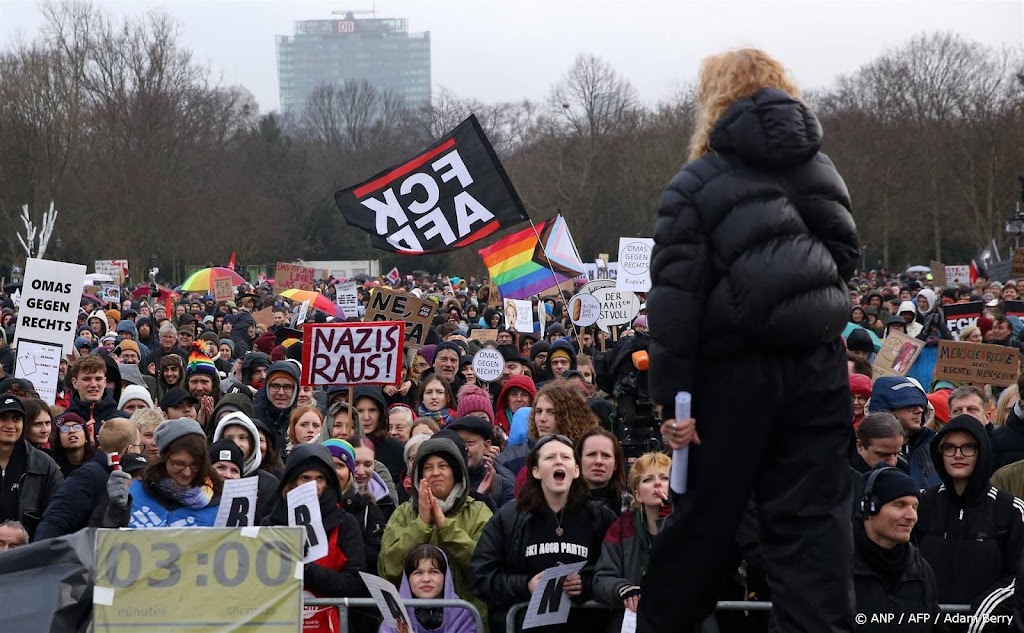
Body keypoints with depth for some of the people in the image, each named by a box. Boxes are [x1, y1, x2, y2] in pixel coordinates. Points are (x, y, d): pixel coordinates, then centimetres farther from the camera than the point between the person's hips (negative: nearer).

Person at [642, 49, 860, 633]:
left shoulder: (697, 185, -4)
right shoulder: (819, 170, 11)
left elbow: (675, 297, -10)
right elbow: (848, 257, 17)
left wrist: (671, 397, -9)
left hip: (738, 370, -3)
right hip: (819, 365, 3)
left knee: (707, 518, 10)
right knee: (814, 519, 3)